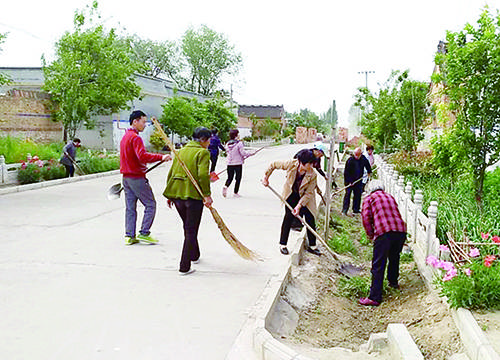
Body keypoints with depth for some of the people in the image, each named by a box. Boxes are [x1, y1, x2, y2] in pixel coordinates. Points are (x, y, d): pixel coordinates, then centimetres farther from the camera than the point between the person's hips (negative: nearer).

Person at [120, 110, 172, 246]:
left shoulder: (125, 137, 16)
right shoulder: (135, 137, -15)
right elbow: (142, 156, -29)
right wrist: (161, 157, -29)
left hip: (126, 177, 9)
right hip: (137, 177, -9)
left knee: (130, 207, 11)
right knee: (150, 204, 0)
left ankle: (129, 236, 13)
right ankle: (144, 233, -1)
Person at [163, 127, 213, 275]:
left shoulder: (181, 151, 15)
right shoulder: (202, 152, -6)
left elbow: (171, 173, 14)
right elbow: (203, 175, -20)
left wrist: (170, 195, 18)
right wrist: (207, 195, -17)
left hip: (176, 193, 7)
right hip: (193, 194, -7)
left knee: (187, 227, 24)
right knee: (191, 231, 1)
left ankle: (194, 255, 42)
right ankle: (184, 267, 0)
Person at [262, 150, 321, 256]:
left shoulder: (312, 175, -26)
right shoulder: (291, 164, -26)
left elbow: (308, 193, -19)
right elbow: (273, 164, -9)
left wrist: (299, 206, -26)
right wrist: (266, 176, -11)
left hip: (305, 197, 0)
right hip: (291, 195, 0)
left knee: (310, 219, -3)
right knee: (288, 217, -7)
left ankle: (312, 246, 13)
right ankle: (283, 245, 5)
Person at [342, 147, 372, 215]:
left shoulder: (363, 159, -3)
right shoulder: (350, 160, -17)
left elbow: (367, 164, 21)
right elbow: (346, 172, -16)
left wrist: (369, 172, 29)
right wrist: (349, 181, -20)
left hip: (358, 180, 5)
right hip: (349, 181, -5)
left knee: (358, 194, 7)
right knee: (348, 194, -9)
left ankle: (356, 209, 18)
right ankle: (344, 210, -7)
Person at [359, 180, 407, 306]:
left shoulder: (369, 198, 13)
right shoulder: (390, 197, 27)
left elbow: (366, 218, 2)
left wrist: (370, 235, 11)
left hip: (383, 233, -5)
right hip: (401, 230, 5)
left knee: (378, 266, -3)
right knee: (394, 257, 29)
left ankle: (374, 297, -4)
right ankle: (393, 281, 49)